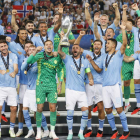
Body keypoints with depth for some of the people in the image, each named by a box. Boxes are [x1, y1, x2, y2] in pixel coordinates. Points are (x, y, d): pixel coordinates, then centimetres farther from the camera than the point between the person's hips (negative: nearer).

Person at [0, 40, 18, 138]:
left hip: (12, 86, 1)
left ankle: (12, 129, 17)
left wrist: (14, 72, -29)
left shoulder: (13, 56, 8)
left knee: (14, 108, 1)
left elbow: (16, 68, -5)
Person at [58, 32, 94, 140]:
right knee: (70, 112, -3)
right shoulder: (68, 59, 5)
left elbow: (89, 72, 15)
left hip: (82, 90, 2)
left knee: (85, 111, -7)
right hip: (70, 90, -2)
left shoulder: (85, 62, 12)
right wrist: (62, 38, -20)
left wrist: (91, 79, -7)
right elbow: (60, 51, -10)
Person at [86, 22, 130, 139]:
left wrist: (123, 30, -20)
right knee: (108, 110, 7)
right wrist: (91, 61, 13)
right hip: (105, 85, 6)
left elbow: (124, 44, -16)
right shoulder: (104, 57, 18)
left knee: (119, 109, -8)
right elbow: (99, 69, 23)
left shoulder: (118, 54, 0)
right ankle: (114, 131, 19)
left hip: (115, 85, -6)